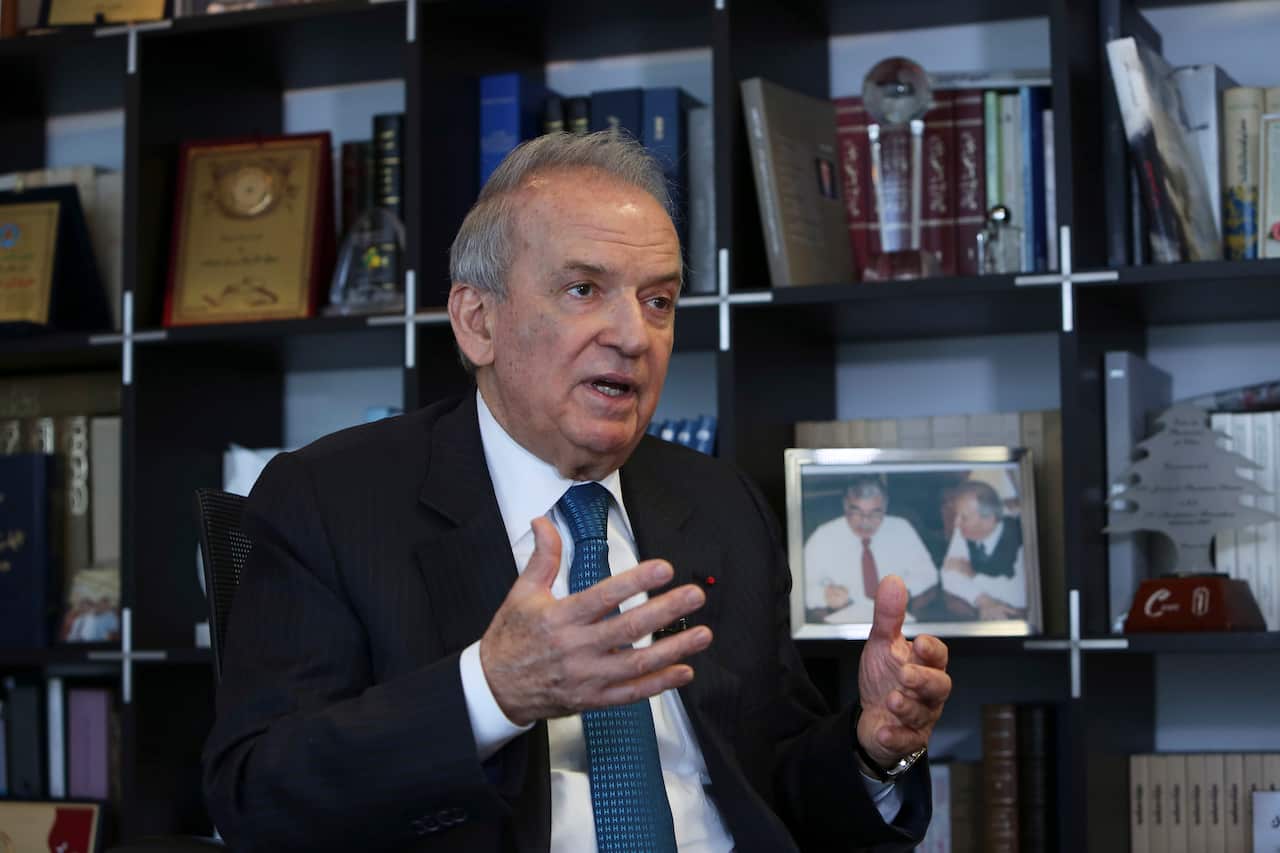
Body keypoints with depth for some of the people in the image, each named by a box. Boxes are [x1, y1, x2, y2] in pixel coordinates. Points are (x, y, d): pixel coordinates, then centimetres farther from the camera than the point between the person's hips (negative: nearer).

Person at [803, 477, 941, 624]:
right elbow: (803, 588, -6)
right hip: (844, 621, -1)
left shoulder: (902, 530, 1)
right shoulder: (823, 537, -6)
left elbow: (926, 573, 8)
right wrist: (825, 595, -28)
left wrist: (904, 589, -14)